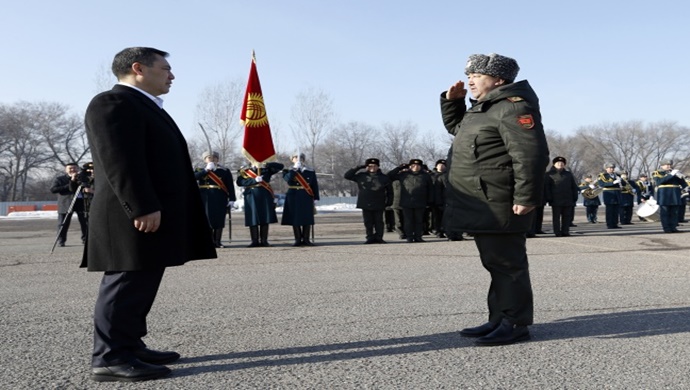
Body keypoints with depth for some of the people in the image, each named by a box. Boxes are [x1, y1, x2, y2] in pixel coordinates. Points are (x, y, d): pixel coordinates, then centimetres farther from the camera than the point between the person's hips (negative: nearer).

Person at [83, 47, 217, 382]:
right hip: (138, 216, -10)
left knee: (139, 286, 12)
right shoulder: (114, 103, -10)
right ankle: (110, 357, 2)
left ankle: (129, 347, 20)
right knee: (127, 285, -6)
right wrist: (143, 208, -24)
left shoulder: (148, 107, 24)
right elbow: (119, 161, -20)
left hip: (156, 213, 10)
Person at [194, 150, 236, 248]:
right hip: (205, 199, 0)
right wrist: (207, 170, -11)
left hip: (220, 199, 0)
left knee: (219, 219, 1)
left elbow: (230, 186, 5)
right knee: (207, 218, -2)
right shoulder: (200, 170, 11)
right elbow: (194, 177, -11)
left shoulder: (225, 171, 8)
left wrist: (231, 199, -3)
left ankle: (217, 241, 8)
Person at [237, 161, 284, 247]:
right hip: (251, 197, -1)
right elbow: (240, 182, -8)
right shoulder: (244, 171, 8)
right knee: (253, 221, 0)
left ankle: (264, 241, 7)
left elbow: (280, 166, 5)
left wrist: (267, 164, -8)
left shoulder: (266, 170, 11)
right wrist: (254, 180, -18)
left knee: (265, 220, 1)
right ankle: (255, 241, 6)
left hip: (265, 198, 1)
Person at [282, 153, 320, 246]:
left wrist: (315, 199, 3)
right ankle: (298, 240, 9)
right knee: (295, 219, 1)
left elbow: (315, 186, 8)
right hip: (294, 198, -1)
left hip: (307, 198, 1)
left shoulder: (311, 171, 9)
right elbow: (288, 179, -18)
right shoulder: (288, 171, 5)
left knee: (307, 219, 0)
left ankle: (306, 239, 8)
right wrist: (295, 168, -17)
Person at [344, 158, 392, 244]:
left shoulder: (384, 178, 5)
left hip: (379, 205, -1)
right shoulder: (361, 176, 6)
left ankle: (379, 238, 10)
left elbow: (389, 191, 11)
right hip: (366, 205, 1)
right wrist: (358, 168, 0)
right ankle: (370, 238, 10)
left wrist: (389, 202, 2)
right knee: (368, 222, 3)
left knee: (379, 222, 2)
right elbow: (347, 176, 6)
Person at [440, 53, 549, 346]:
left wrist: (526, 197, -24)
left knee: (507, 264, -4)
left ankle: (516, 324, 6)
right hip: (482, 205, 11)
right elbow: (455, 127, 37)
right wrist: (452, 100, 20)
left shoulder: (512, 107, -13)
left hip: (498, 206, -11)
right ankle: (499, 320, 23)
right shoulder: (483, 108, 20)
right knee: (495, 264, 15)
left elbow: (530, 155, -22)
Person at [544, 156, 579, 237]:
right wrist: (549, 198, -10)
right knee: (556, 217, 0)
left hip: (568, 200, 4)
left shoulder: (568, 174, 15)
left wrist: (575, 197, 6)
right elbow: (546, 187, -2)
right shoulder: (549, 174, 3)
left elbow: (574, 187, 16)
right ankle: (557, 232, 4)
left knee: (567, 217, 5)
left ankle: (565, 231, 11)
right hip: (556, 201, -4)